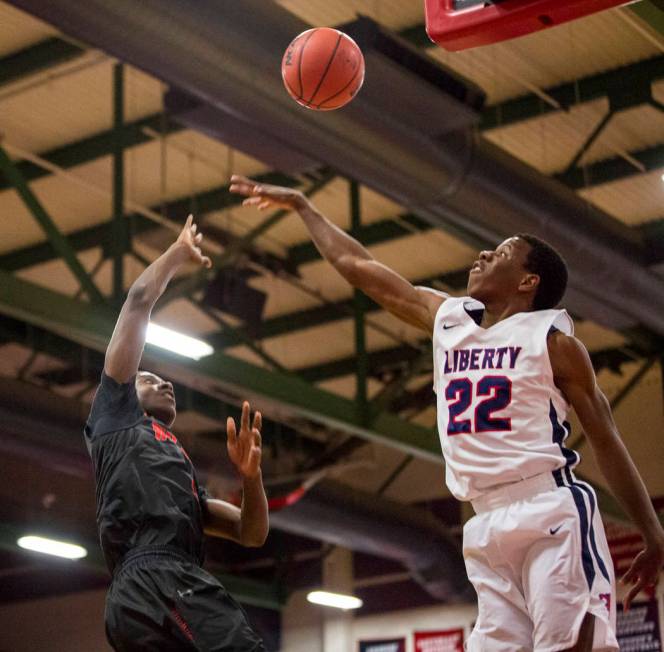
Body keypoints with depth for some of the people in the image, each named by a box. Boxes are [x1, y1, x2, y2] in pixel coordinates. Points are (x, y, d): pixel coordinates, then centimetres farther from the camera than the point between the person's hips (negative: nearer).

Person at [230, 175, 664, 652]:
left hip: (552, 515, -5)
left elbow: (607, 440, 3)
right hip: (488, 526, 5)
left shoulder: (552, 341, 3)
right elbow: (356, 265, 25)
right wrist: (300, 205, 31)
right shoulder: (448, 321, 16)